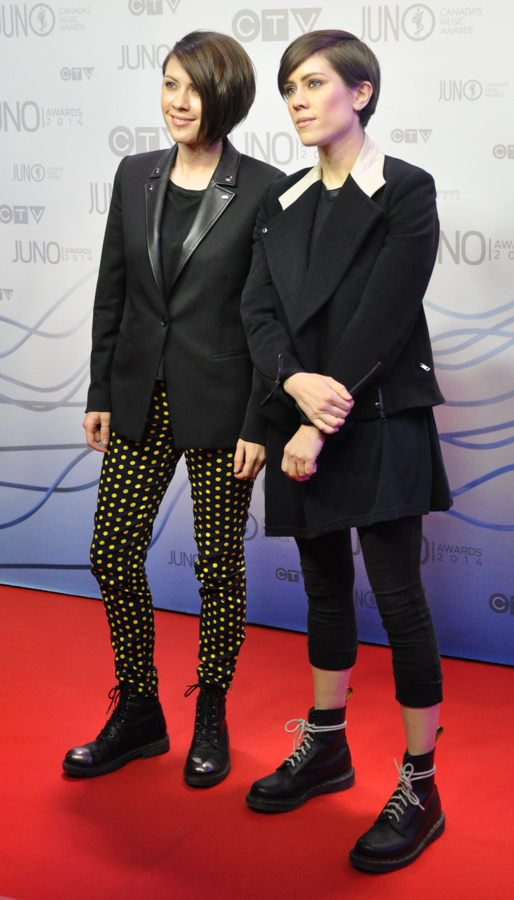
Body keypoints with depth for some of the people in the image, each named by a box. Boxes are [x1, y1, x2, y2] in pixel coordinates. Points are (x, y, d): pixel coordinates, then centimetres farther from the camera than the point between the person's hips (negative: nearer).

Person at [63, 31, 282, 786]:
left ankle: (211, 721, 25)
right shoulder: (135, 177, 6)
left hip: (219, 405, -4)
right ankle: (136, 715, 24)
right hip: (141, 402, 5)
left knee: (218, 565, 6)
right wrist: (100, 394, 7)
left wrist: (259, 424, -11)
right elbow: (112, 292, 10)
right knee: (111, 554, 6)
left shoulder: (262, 191, -8)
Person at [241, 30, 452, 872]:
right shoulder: (283, 200, 12)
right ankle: (326, 745, 30)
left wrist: (324, 423, -16)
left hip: (380, 420, -6)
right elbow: (258, 308, 4)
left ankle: (419, 788, 5)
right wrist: (296, 381, -16)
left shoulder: (405, 192, -6)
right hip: (302, 420, 6)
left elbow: (382, 318, -14)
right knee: (325, 585, 15)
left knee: (397, 594, -4)